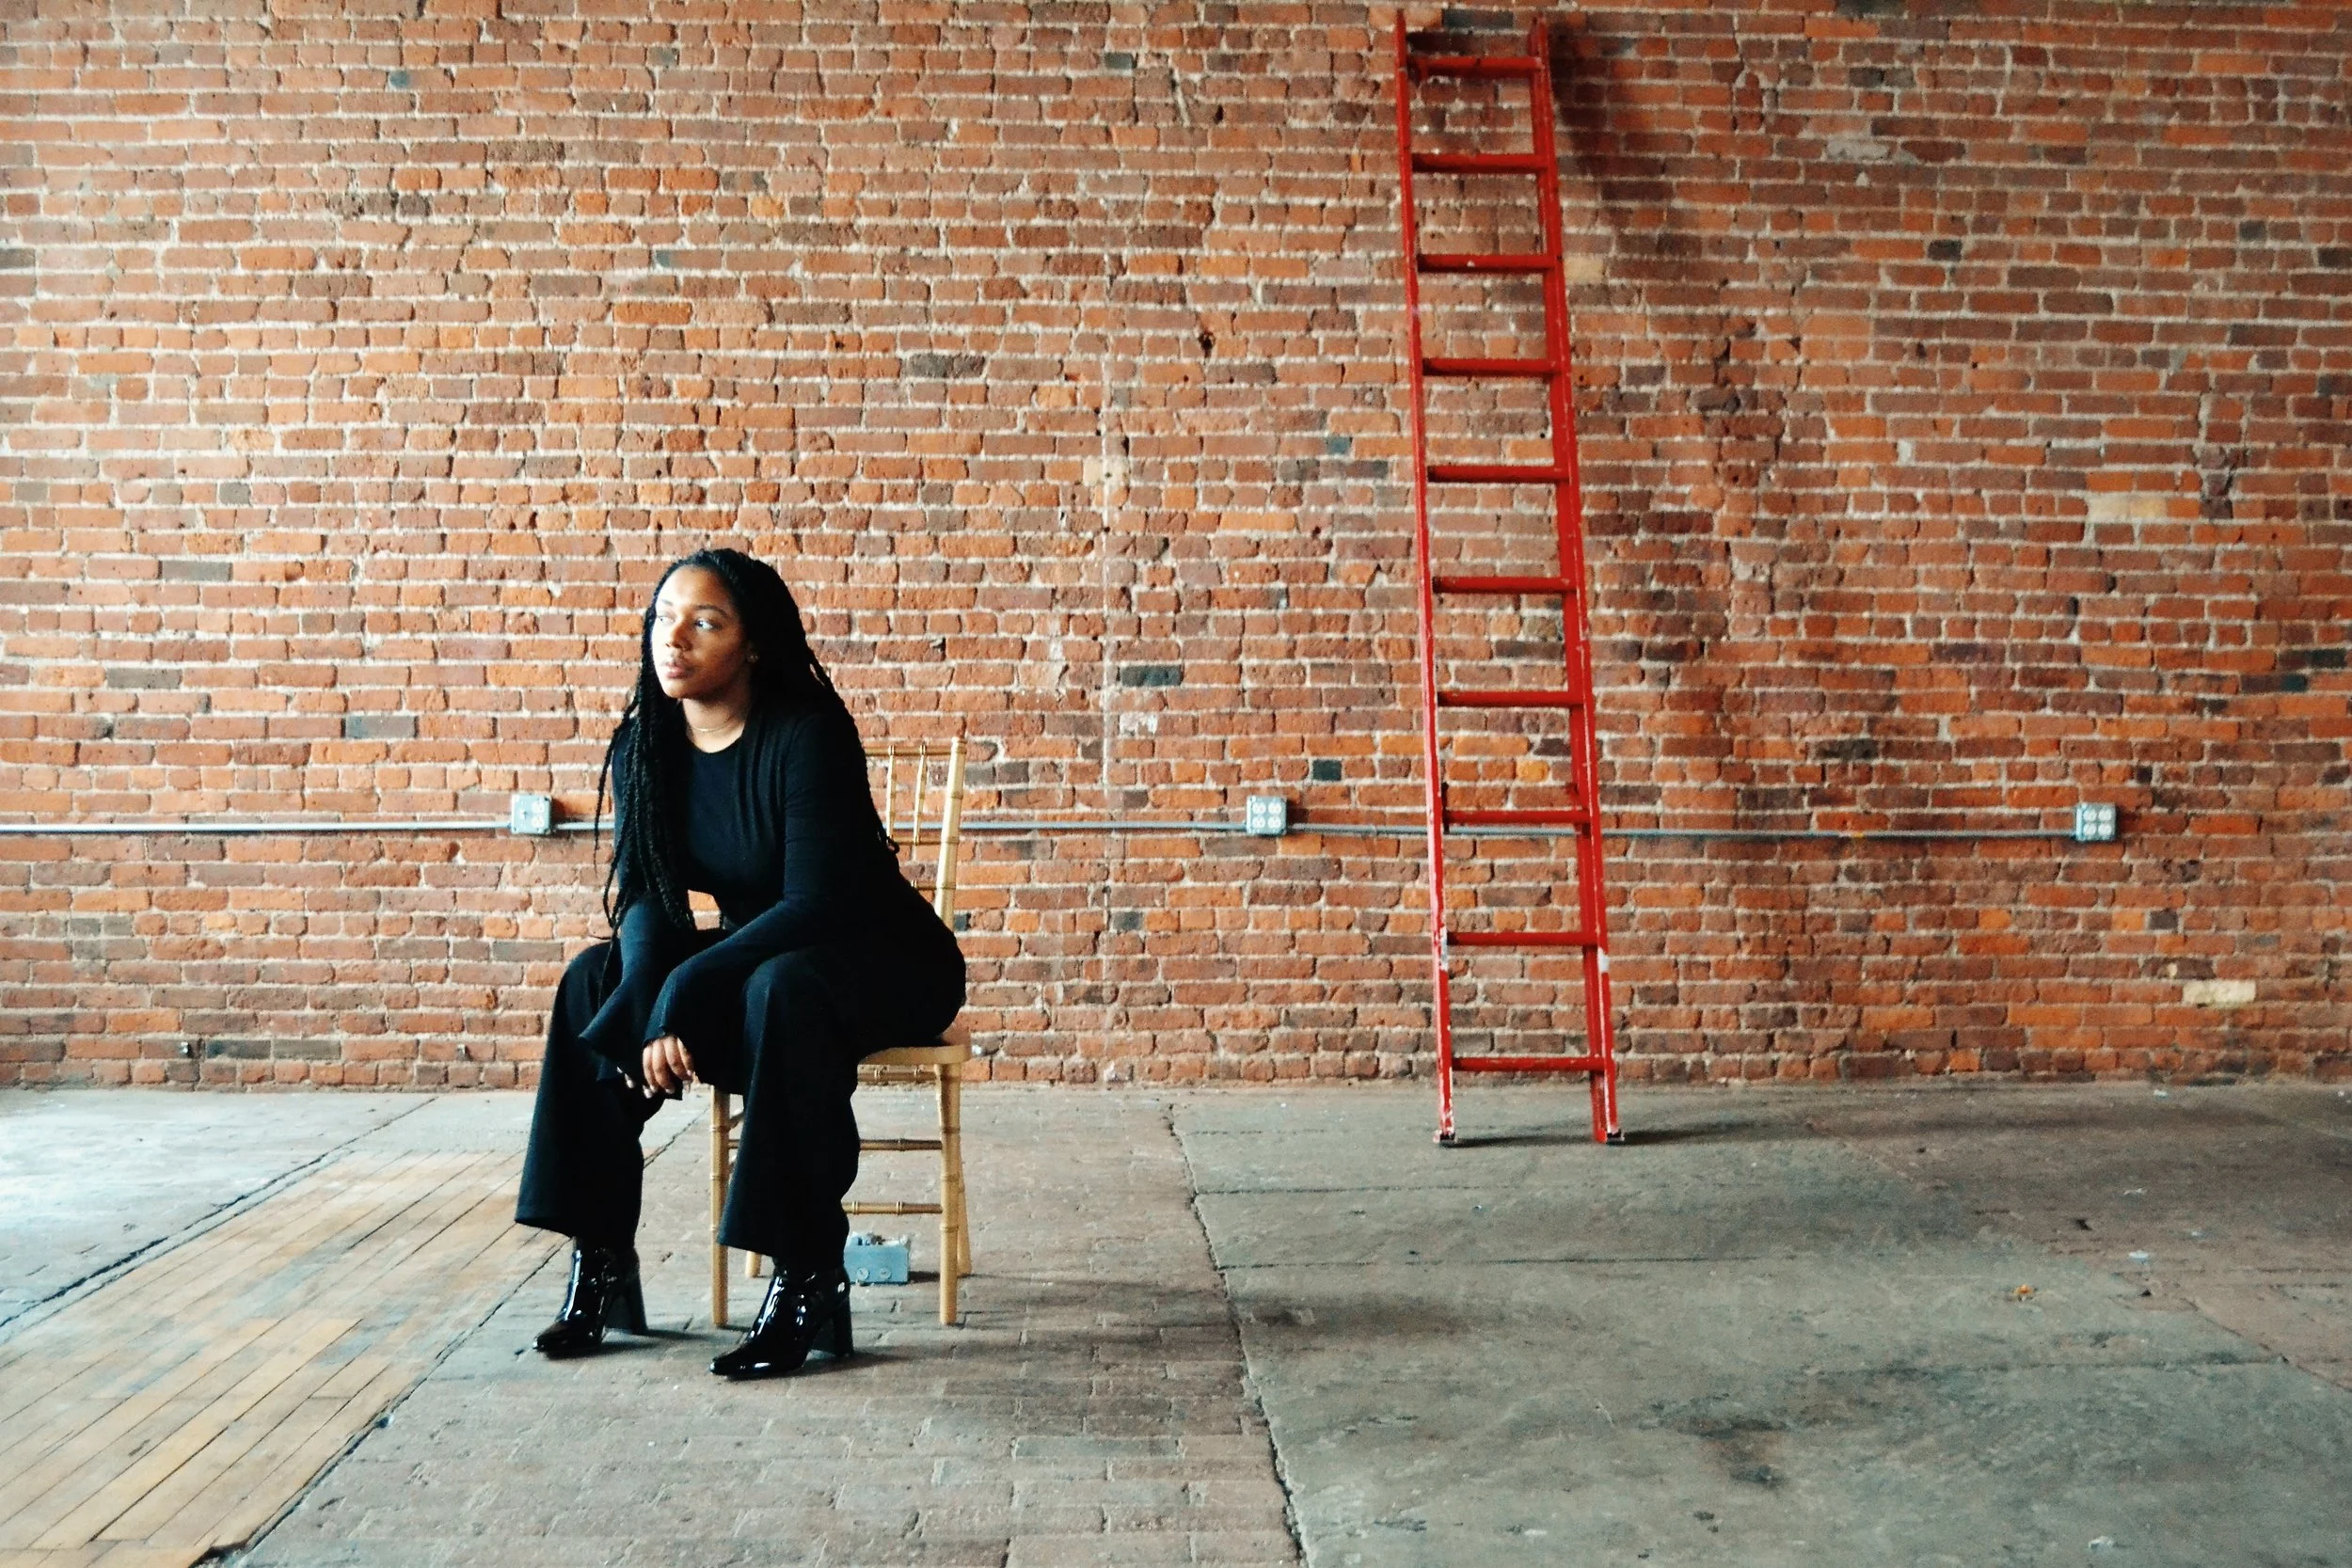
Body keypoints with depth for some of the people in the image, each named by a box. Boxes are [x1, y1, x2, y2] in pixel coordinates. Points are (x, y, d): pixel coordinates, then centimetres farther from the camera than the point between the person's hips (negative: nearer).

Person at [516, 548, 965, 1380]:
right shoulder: (644, 743, -4)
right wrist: (647, 1004, -28)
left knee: (779, 991, -37)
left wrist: (685, 994, -33)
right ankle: (600, 1262, -9)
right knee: (594, 983, -13)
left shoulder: (807, 733, -23)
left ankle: (808, 1281, -28)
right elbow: (645, 895, -8)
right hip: (752, 957, 7)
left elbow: (816, 903, -28)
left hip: (884, 963, -6)